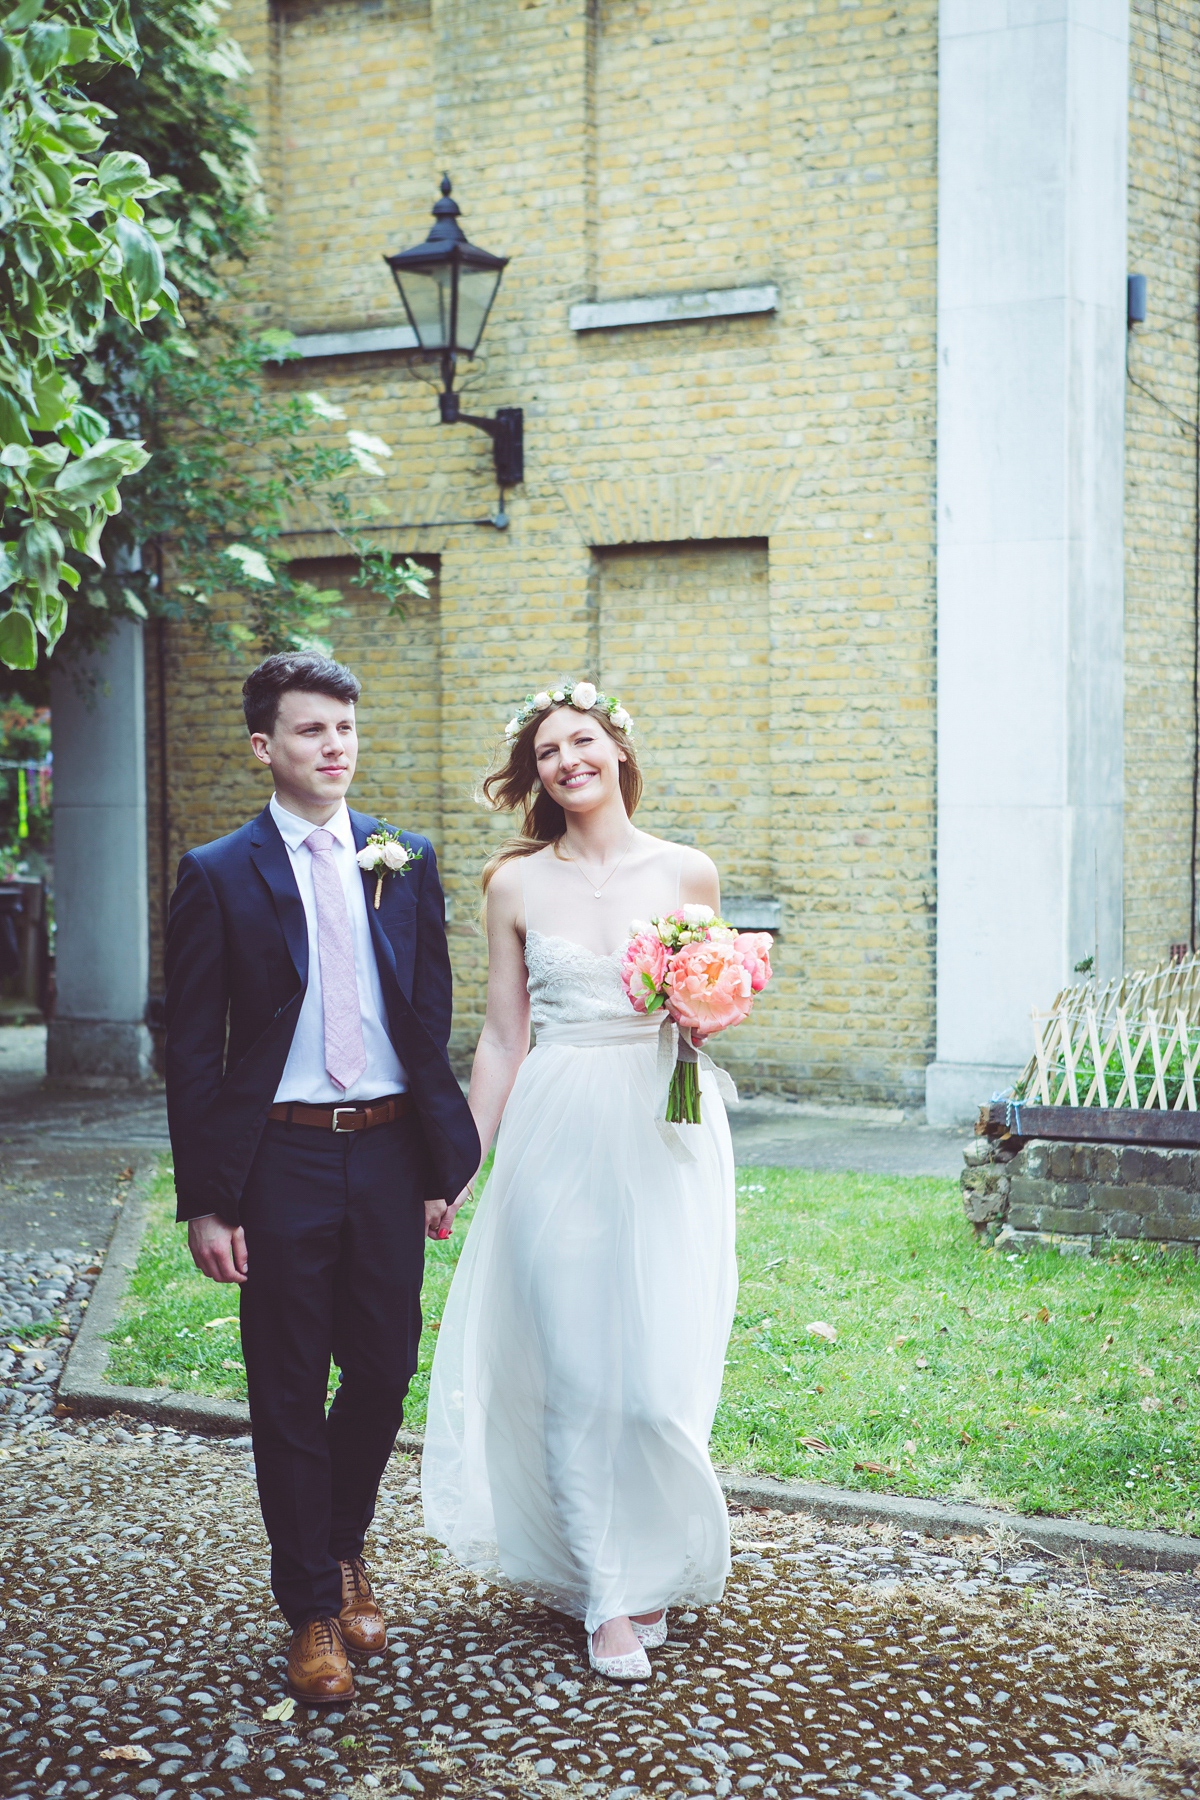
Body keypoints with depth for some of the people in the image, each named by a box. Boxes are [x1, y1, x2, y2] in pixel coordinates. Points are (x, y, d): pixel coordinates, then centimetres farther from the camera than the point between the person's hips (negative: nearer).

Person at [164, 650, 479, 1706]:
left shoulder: (405, 861, 7)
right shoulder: (220, 876, -3)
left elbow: (432, 1020, 10)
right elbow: (192, 1053, -4)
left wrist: (443, 1163, 6)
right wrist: (205, 1202, -8)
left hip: (388, 1153, 3)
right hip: (280, 1160, -3)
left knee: (385, 1370, 10)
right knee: (289, 1391, 5)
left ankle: (342, 1550, 37)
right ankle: (312, 1612, 20)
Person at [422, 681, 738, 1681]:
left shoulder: (688, 873, 4)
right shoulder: (517, 885, 4)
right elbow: (502, 1038, 7)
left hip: (664, 1134, 0)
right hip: (558, 1136, 0)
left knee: (660, 1363, -2)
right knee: (574, 1365, 1)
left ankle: (658, 1565, 21)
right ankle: (608, 1597, 13)